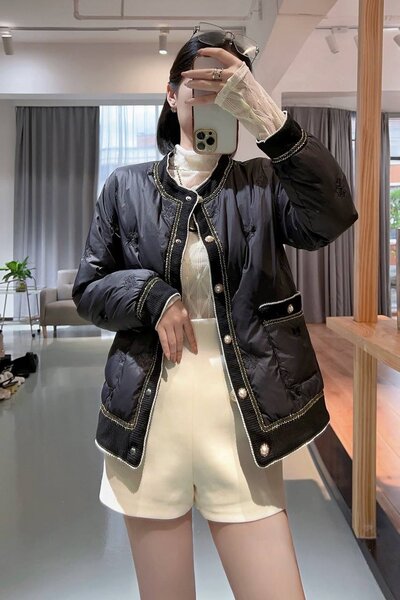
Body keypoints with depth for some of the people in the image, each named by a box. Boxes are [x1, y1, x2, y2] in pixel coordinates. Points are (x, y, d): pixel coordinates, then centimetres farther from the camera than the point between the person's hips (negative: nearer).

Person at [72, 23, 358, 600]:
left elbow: (333, 217, -17)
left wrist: (263, 112, -27)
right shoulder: (127, 186, 6)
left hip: (242, 422, -1)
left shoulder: (264, 183, 3)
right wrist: (151, 295, -12)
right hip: (149, 421, 1)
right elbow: (88, 288, 8)